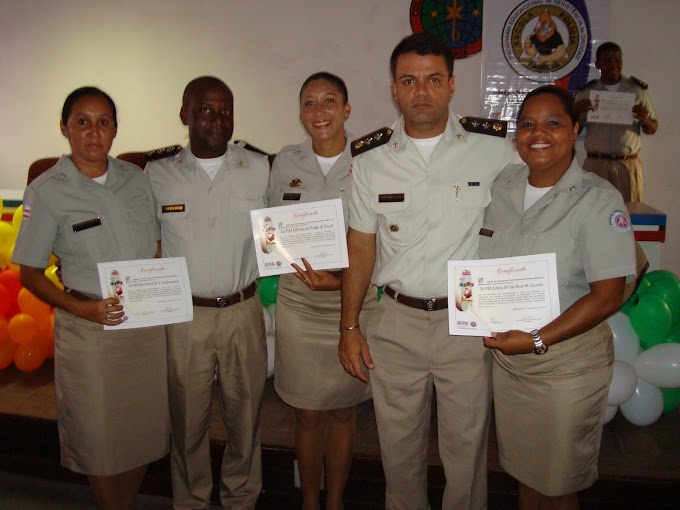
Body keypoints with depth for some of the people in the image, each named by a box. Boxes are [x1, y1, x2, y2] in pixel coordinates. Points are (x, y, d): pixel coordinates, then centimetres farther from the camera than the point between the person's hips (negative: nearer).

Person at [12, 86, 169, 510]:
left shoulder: (136, 177, 3)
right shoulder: (46, 191, -8)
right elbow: (30, 274, -4)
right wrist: (80, 307, -20)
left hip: (149, 327, 4)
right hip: (91, 334, -3)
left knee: (145, 434, 17)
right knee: (102, 441, 11)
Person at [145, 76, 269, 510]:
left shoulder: (259, 168, 2)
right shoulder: (157, 174, 0)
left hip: (243, 311, 1)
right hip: (184, 315, -1)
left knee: (246, 415, 13)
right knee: (189, 420, 12)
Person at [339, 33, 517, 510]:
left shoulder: (495, 146, -5)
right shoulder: (370, 158, 0)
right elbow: (360, 246, 5)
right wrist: (349, 326, 5)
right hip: (395, 320, 2)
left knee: (467, 447, 12)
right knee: (399, 446, 17)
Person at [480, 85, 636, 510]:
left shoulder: (599, 200, -14)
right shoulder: (504, 185, 3)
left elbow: (608, 296, -17)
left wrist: (537, 341, -22)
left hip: (567, 360, -4)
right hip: (504, 352, 5)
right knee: (524, 468, 21)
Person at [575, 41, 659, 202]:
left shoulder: (638, 89, 9)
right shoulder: (586, 93, 8)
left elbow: (652, 129, 13)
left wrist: (645, 120, -10)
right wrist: (576, 112, -13)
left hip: (628, 165, 1)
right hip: (595, 164, 0)